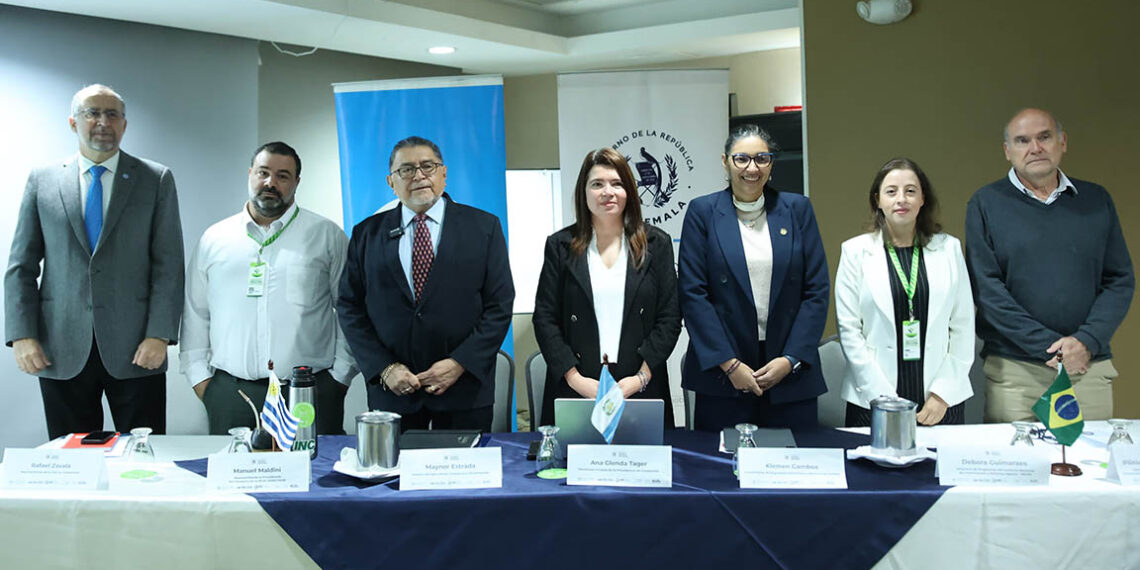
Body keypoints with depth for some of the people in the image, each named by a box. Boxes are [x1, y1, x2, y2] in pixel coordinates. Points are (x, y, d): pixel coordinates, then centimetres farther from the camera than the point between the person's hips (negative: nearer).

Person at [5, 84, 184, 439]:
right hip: (61, 351, 2)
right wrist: (22, 335, -2)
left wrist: (160, 335, -9)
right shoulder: (43, 180, 10)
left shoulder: (156, 180, 6)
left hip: (135, 350, -1)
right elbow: (21, 266, 9)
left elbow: (168, 265, 1)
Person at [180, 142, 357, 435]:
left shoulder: (327, 235, 6)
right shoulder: (214, 238, 13)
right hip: (230, 393, 2)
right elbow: (195, 314, 14)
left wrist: (340, 376, -2)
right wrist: (200, 379, 7)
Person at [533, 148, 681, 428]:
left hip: (640, 392, 1)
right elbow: (544, 318, 1)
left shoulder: (656, 244, 6)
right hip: (574, 392, 0)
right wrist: (576, 379, -10)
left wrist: (641, 378, -9)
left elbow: (670, 317, 2)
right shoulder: (560, 245, 5)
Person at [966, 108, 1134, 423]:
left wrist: (1087, 342, -9)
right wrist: (1048, 347, -12)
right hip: (1014, 368, -2)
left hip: (1089, 366, 3)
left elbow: (1120, 281, 8)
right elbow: (986, 287, -6)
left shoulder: (1096, 200, 11)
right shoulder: (987, 203, 1)